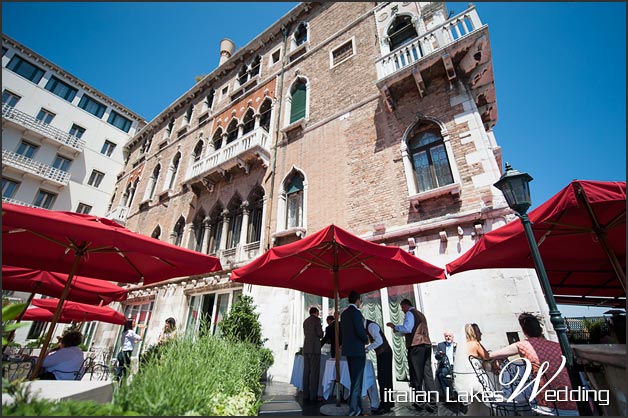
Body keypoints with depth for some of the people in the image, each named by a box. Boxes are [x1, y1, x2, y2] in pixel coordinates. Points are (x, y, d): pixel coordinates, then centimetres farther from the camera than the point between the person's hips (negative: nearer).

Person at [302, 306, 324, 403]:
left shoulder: (305, 321, 16)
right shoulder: (317, 319, -6)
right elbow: (320, 334, -12)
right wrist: (321, 331, 10)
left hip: (306, 349, 7)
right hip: (314, 348, -7)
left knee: (306, 371, 9)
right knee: (314, 372, -2)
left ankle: (306, 395, 13)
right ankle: (313, 396, -1)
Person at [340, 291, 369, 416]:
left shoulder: (344, 313, 10)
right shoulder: (356, 312, -16)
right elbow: (360, 331, -22)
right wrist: (366, 339, -2)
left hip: (348, 350, 8)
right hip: (357, 350, -8)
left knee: (354, 380, 18)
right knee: (357, 381, 1)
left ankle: (357, 407, 28)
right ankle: (354, 410, 6)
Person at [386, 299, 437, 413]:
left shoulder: (409, 313, -4)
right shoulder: (420, 314, 22)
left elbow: (407, 328, -18)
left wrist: (395, 327, -4)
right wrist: (398, 331, 26)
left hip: (416, 346, -8)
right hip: (426, 345, 8)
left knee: (416, 375, 2)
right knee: (428, 374, 6)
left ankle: (419, 403, 9)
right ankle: (432, 404, 6)